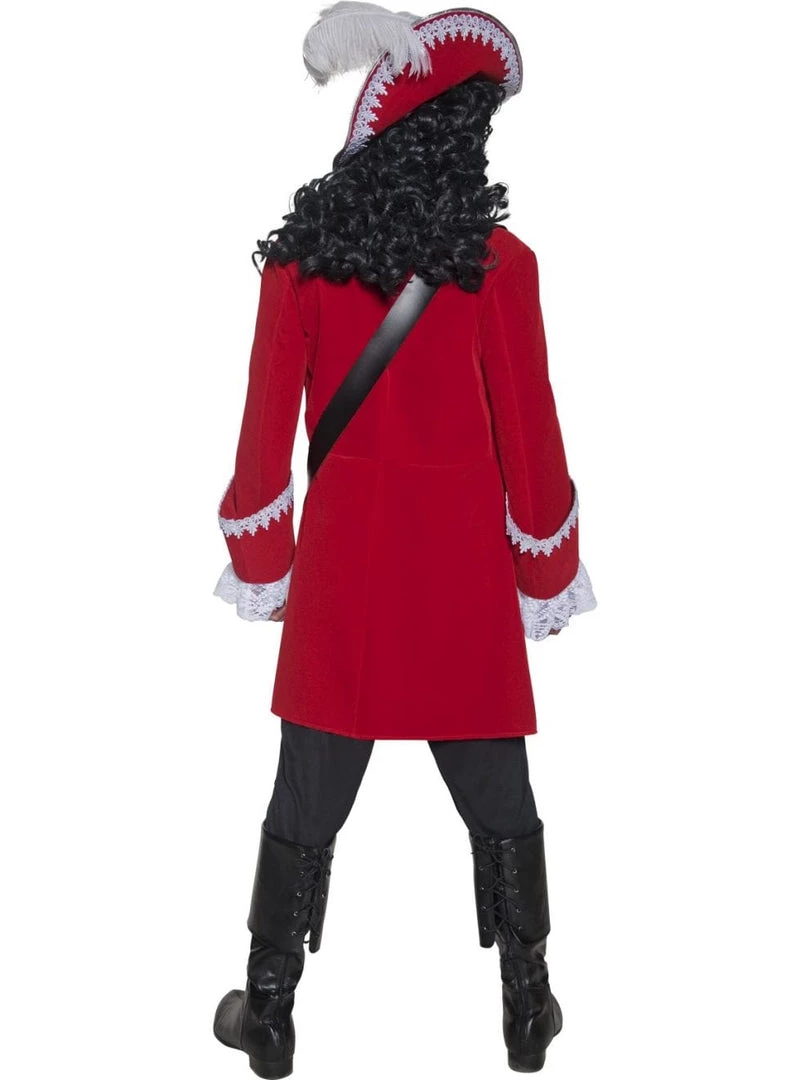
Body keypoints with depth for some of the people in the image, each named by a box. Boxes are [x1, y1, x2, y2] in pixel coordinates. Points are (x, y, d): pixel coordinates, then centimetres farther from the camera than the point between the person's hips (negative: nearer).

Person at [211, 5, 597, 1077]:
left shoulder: (299, 259, -4)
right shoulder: (497, 262, -9)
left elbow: (268, 426, -1)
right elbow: (528, 431, -6)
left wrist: (259, 568, 10)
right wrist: (550, 575, 6)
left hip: (340, 565, 1)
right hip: (465, 572, -1)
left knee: (306, 803, 12)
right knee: (499, 803, 13)